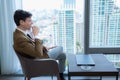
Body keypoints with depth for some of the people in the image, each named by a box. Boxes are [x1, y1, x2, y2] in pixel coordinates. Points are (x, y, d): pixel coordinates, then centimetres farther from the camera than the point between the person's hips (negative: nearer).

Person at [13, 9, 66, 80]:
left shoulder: (20, 32, -6)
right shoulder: (20, 38, -37)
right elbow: (38, 54, -38)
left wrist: (44, 47, -1)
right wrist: (36, 35, -34)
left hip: (40, 52, 8)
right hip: (39, 58, -8)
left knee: (63, 55, 18)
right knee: (60, 48, 14)